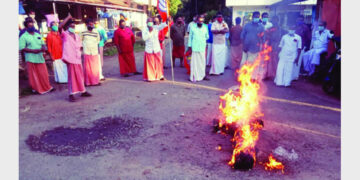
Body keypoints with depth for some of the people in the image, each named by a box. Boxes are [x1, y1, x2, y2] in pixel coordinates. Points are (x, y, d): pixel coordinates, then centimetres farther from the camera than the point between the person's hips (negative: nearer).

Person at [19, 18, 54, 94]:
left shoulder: (38, 35, 14)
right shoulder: (23, 37, -2)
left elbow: (43, 44, 20)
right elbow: (22, 48, -8)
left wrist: (43, 48, -4)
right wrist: (33, 51, -18)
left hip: (40, 58, 4)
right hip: (31, 59, -4)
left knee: (43, 73, 7)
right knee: (33, 74, 4)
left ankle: (47, 87, 19)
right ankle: (36, 88, 16)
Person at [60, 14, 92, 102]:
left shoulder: (77, 36, 15)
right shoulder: (64, 35, -3)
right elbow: (60, 27, -22)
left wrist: (79, 54, 10)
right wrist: (68, 17, -16)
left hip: (78, 59, 6)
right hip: (70, 59, -6)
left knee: (80, 75, 12)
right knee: (71, 76, -4)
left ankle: (83, 91, 23)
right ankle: (71, 94, 3)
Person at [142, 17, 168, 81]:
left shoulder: (156, 27, 2)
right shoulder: (144, 30, -2)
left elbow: (162, 25, -15)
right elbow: (144, 38, -16)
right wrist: (149, 32, -18)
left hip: (157, 49, 2)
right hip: (149, 49, -2)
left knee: (158, 62, 8)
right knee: (150, 63, 1)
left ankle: (159, 75, 22)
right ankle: (149, 77, 11)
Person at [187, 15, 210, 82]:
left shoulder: (205, 27, 6)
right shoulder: (192, 27, 1)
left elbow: (207, 36, 19)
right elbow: (190, 37, 4)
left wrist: (203, 40, 5)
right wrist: (190, 46, 2)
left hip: (202, 47, 2)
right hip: (194, 48, -2)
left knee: (202, 62, 5)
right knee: (194, 62, -2)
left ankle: (202, 75, 16)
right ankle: (194, 76, 4)